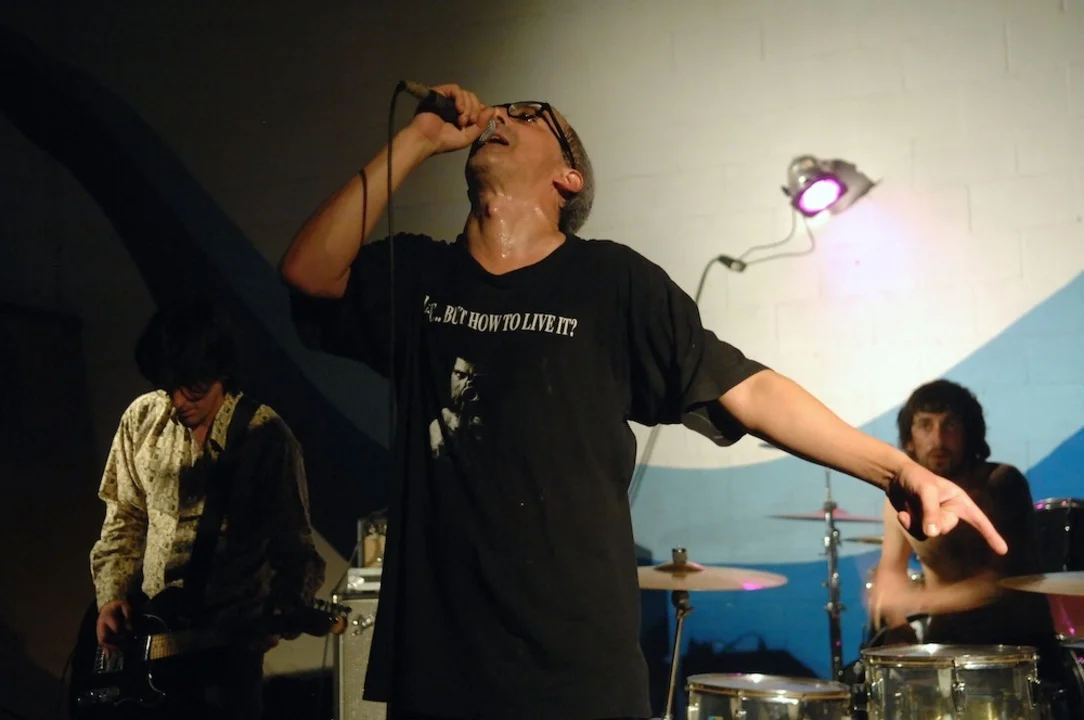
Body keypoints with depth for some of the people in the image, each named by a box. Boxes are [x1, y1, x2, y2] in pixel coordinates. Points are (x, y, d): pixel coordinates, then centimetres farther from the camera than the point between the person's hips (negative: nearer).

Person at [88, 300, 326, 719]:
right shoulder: (141, 419, 0)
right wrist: (111, 595, 1)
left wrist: (276, 617, -23)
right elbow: (125, 516, 12)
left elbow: (294, 549, -7)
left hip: (228, 640, -4)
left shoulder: (267, 438, -13)